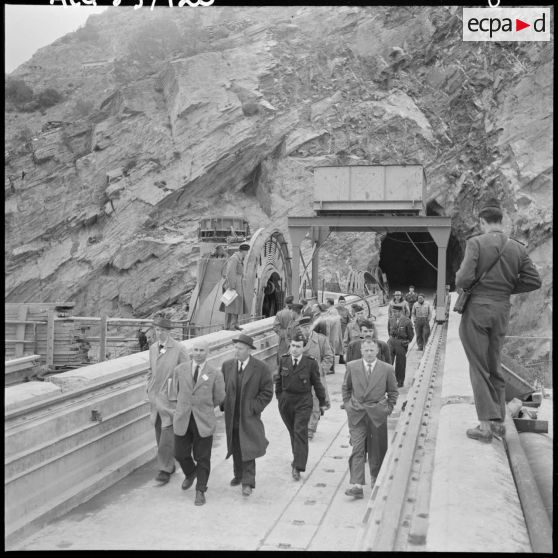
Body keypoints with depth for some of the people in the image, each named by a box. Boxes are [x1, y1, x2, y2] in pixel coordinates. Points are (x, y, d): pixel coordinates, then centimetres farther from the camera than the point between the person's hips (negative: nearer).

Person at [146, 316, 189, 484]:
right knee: (159, 433, 13)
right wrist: (149, 390, 12)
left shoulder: (179, 349, -11)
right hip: (155, 397, 6)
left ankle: (165, 470, 3)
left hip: (171, 398, -6)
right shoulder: (153, 348, 7)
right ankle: (170, 465, 27)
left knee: (168, 434, -6)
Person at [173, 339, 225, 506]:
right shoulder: (180, 370, 4)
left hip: (204, 421, -2)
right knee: (180, 454, 8)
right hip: (182, 420, 2)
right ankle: (190, 474, 40)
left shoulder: (215, 374, -4)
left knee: (202, 458, 3)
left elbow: (219, 399, 6)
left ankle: (200, 491, 19)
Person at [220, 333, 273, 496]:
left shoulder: (261, 368, -8)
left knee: (247, 449, -8)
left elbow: (267, 392, -5)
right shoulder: (227, 365, 3)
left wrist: (254, 408, -12)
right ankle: (238, 475, 34)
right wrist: (224, 405, 1)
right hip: (231, 416, 4)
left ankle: (248, 483, -1)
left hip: (249, 417, -4)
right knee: (235, 448, 16)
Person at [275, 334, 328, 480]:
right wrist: (278, 396, 14)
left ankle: (298, 467, -8)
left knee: (300, 433, -9)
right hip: (286, 401, 4)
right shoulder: (283, 360, -1)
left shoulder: (311, 362, -9)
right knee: (292, 431, 15)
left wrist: (322, 402, 5)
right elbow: (278, 379, 12)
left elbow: (317, 383, -1)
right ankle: (298, 458, 35)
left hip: (303, 402, -3)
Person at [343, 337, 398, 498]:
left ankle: (375, 478, 34)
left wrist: (389, 409, 3)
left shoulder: (387, 369, -3)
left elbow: (393, 391, 9)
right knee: (357, 450, -7)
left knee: (377, 449, 11)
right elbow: (345, 388, 14)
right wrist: (347, 405, 7)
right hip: (356, 415, 0)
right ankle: (356, 485, -9)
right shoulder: (352, 367, 0)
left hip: (378, 415, 0)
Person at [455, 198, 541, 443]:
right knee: (495, 366, 17)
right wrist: (507, 287, 14)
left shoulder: (476, 243, -12)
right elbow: (534, 281, 3)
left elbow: (464, 279, -20)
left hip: (476, 309, -5)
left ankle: (485, 425, 1)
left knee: (479, 368, 2)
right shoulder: (517, 248, 3)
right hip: (502, 312, 5)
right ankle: (499, 421, 23)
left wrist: (459, 280, 3)